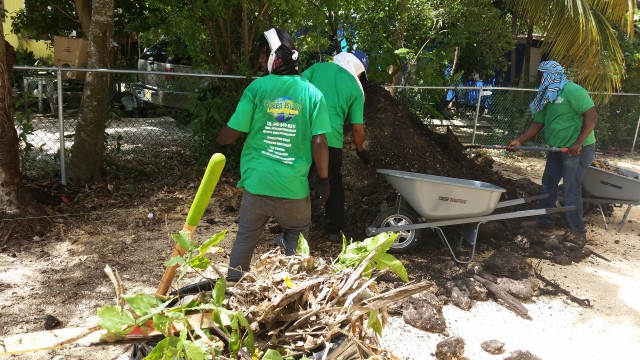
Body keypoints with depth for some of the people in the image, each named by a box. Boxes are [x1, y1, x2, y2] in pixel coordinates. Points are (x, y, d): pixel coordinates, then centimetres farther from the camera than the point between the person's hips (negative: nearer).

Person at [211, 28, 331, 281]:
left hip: (257, 181, 0)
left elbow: (233, 130, -3)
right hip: (294, 185, 0)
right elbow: (319, 142, -7)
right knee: (297, 234, 21)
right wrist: (323, 179, 3)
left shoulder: (257, 87, -5)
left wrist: (218, 144, 18)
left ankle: (233, 282, 26)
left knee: (246, 234, 17)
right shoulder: (312, 93, -3)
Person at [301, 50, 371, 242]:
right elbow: (357, 127, 6)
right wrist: (360, 150, 22)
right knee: (334, 186, 18)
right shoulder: (356, 88, 7)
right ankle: (334, 231, 25)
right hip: (331, 140, -1)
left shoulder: (318, 67, 10)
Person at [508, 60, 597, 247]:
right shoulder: (547, 98, 11)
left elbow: (592, 115, -22)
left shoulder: (572, 90, -16)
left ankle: (577, 231, 6)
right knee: (548, 183, 14)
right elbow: (538, 123, 11)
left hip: (577, 149, -9)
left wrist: (578, 143, -27)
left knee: (571, 189, -6)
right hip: (557, 147, 9)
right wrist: (520, 140, -1)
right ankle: (545, 221, 27)